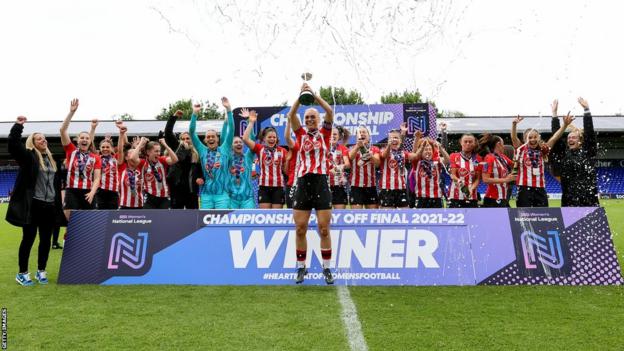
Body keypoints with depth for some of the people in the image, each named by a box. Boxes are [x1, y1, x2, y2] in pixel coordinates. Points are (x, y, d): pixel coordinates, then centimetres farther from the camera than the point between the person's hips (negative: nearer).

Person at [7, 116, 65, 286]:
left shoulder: (51, 160, 15)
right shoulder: (29, 157, -2)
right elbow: (13, 144, -19)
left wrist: (58, 204, 18)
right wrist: (18, 126, -25)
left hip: (50, 206, 5)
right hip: (32, 205, -5)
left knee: (46, 240, 9)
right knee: (28, 239, 1)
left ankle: (41, 271, 21)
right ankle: (22, 273, 13)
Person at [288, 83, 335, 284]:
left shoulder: (324, 134, 10)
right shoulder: (301, 134, 13)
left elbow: (330, 112, -3)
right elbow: (291, 115, -1)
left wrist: (314, 95, -6)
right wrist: (301, 95, -10)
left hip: (321, 183, -1)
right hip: (303, 183, 1)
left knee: (324, 229, 1)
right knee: (300, 229, 3)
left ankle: (327, 268, 11)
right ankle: (301, 268, 16)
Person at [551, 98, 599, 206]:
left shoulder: (588, 152, 5)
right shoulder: (563, 154, 11)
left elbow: (589, 132, -4)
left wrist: (586, 110, -8)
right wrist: (554, 113, 6)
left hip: (588, 198, -3)